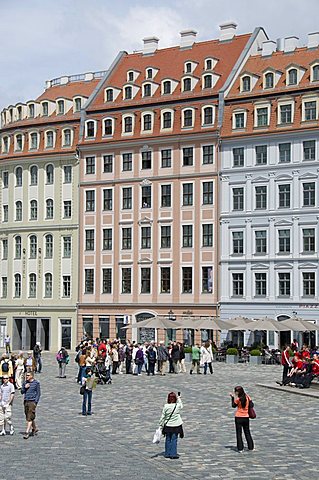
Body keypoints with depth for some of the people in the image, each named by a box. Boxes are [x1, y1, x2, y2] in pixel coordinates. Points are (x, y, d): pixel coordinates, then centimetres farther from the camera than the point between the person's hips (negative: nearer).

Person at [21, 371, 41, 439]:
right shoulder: (25, 383, 11)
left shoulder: (36, 383, -4)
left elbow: (38, 393, -4)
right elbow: (22, 392, 14)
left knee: (30, 417, -10)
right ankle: (34, 428, 30)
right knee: (28, 417, 12)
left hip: (32, 401, -6)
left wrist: (35, 402, -11)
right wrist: (25, 387, -6)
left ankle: (27, 432, -10)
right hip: (26, 401, 6)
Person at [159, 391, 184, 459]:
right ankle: (173, 454, 5)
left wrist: (161, 424, 8)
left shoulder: (166, 406, -12)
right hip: (176, 425, -1)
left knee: (168, 440, 12)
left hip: (167, 425, 1)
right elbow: (181, 406, 15)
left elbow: (163, 416, -4)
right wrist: (178, 398, 28)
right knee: (174, 440, 6)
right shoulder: (178, 406, -11)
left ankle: (167, 454, 18)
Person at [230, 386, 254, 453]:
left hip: (238, 417, -4)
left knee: (239, 433, 3)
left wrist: (233, 397, 4)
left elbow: (233, 406, 1)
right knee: (247, 432, 16)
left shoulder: (237, 399, -14)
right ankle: (250, 447, 17)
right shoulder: (247, 397, -2)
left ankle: (240, 448, 1)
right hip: (246, 417, 4)